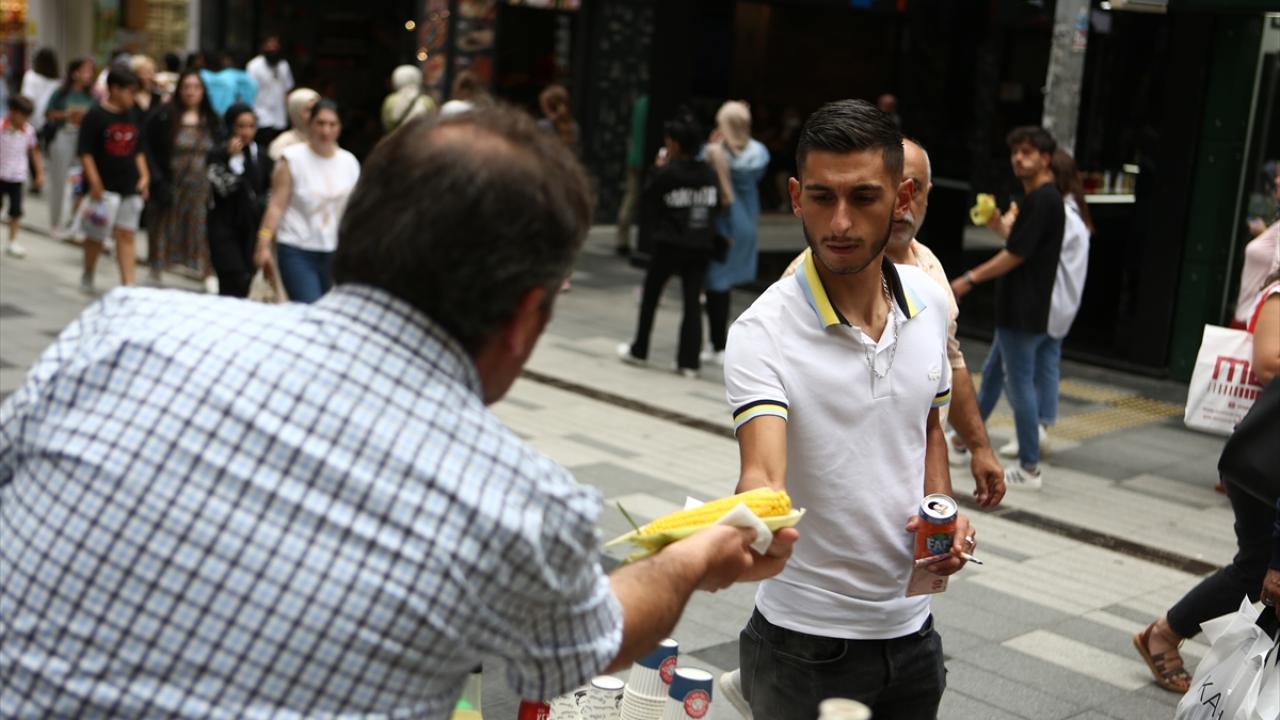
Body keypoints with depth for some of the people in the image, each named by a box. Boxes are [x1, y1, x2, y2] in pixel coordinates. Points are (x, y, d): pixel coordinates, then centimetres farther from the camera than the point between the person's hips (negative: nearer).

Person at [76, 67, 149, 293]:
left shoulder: (133, 115, 11)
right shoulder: (95, 115, -8)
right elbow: (85, 152, -10)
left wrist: (144, 176, 9)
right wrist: (94, 182, -16)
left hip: (131, 186, 5)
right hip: (106, 187, -5)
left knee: (126, 235, 3)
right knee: (96, 234, 3)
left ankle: (128, 284, 3)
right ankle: (87, 276, 23)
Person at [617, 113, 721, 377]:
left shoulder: (666, 174, -12)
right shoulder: (709, 174, 1)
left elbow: (649, 202, 1)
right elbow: (715, 207, 6)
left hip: (670, 245, -3)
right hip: (701, 246, 3)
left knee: (650, 296, 13)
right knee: (693, 301, 5)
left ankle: (639, 351, 23)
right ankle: (689, 361, 3)